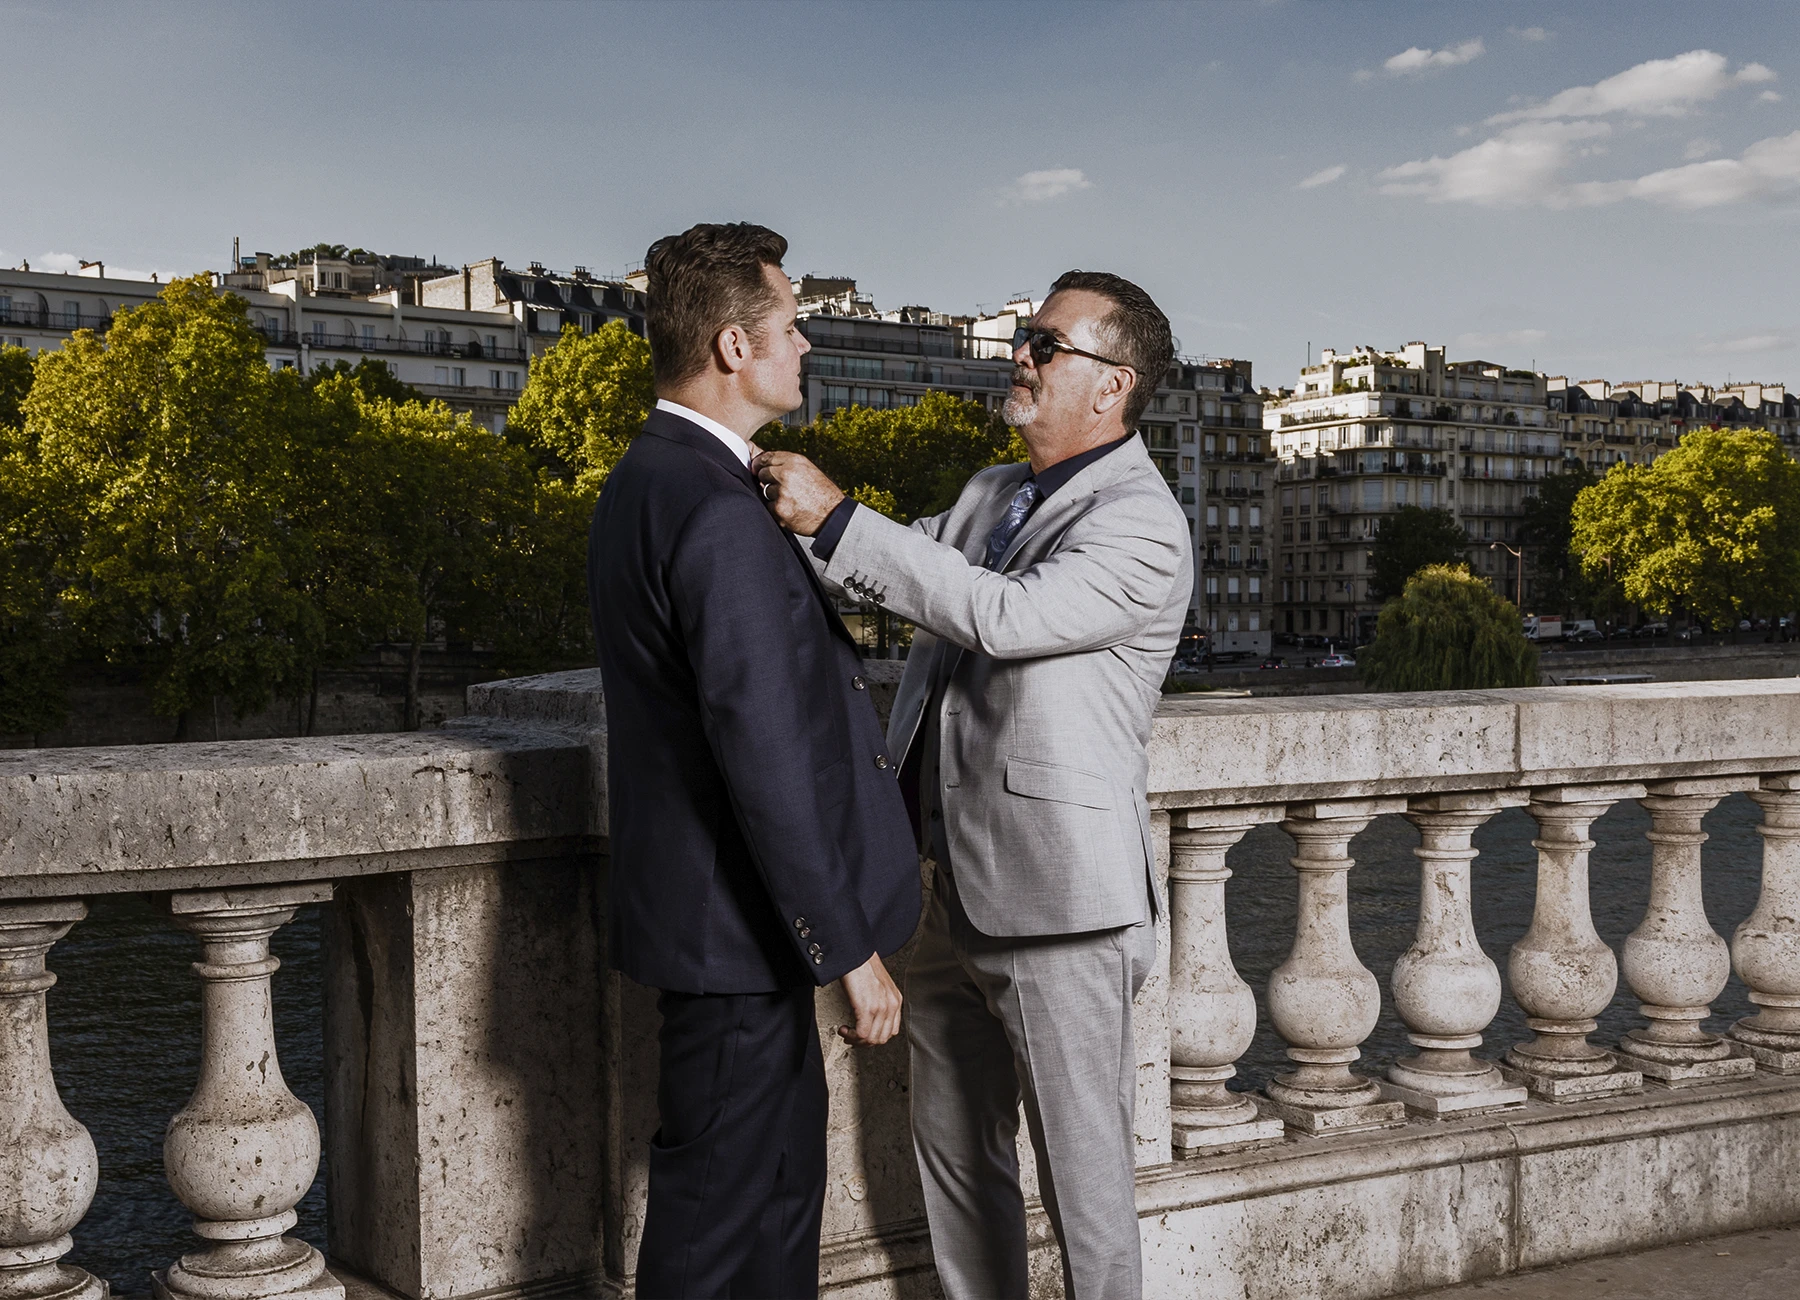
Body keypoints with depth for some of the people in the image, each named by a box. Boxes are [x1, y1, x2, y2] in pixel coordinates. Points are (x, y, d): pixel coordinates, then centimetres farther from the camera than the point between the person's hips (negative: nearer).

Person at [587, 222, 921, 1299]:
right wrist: (853, 950, -20)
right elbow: (767, 758, -25)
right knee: (721, 1208, 3)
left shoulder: (647, 480, 10)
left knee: (786, 1165, 22)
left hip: (719, 909, 10)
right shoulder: (720, 514, -23)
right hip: (737, 925, -10)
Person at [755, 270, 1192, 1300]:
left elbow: (1006, 616, -27)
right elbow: (909, 576, 23)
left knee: (1085, 1173, 3)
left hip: (1060, 907, -9)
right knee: (953, 1145, 21)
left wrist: (835, 517, -25)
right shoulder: (989, 496, 13)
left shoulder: (1142, 524, -15)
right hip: (963, 894, 9)